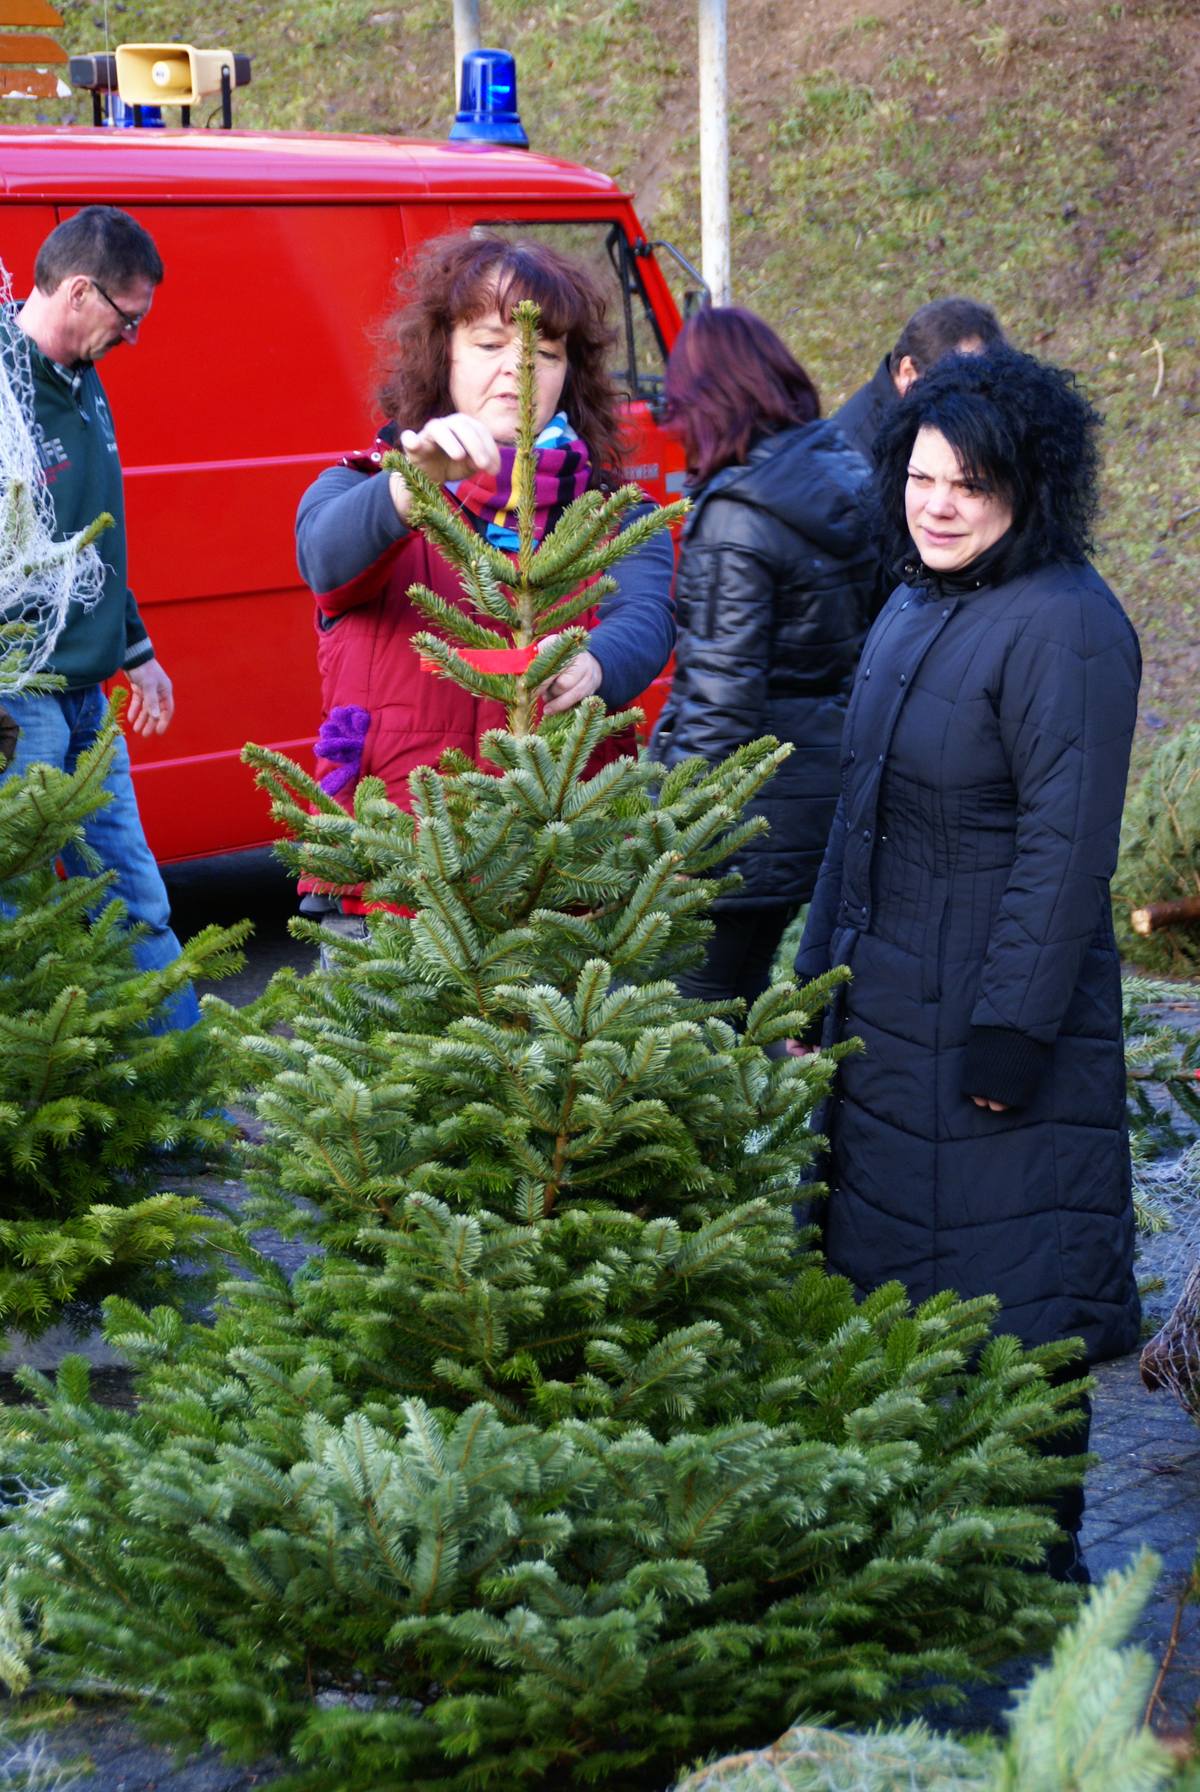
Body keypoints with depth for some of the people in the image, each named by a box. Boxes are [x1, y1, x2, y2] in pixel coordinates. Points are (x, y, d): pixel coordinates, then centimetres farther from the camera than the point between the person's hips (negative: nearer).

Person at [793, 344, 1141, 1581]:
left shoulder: (1063, 625, -17)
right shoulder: (916, 604, 11)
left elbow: (1067, 852, -20)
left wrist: (1013, 1031, -21)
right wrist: (824, 974, 18)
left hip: (995, 1011, -9)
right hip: (890, 1010, 9)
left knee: (1010, 1293, -1)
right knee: (903, 1270, 16)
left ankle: (1040, 1560, 11)